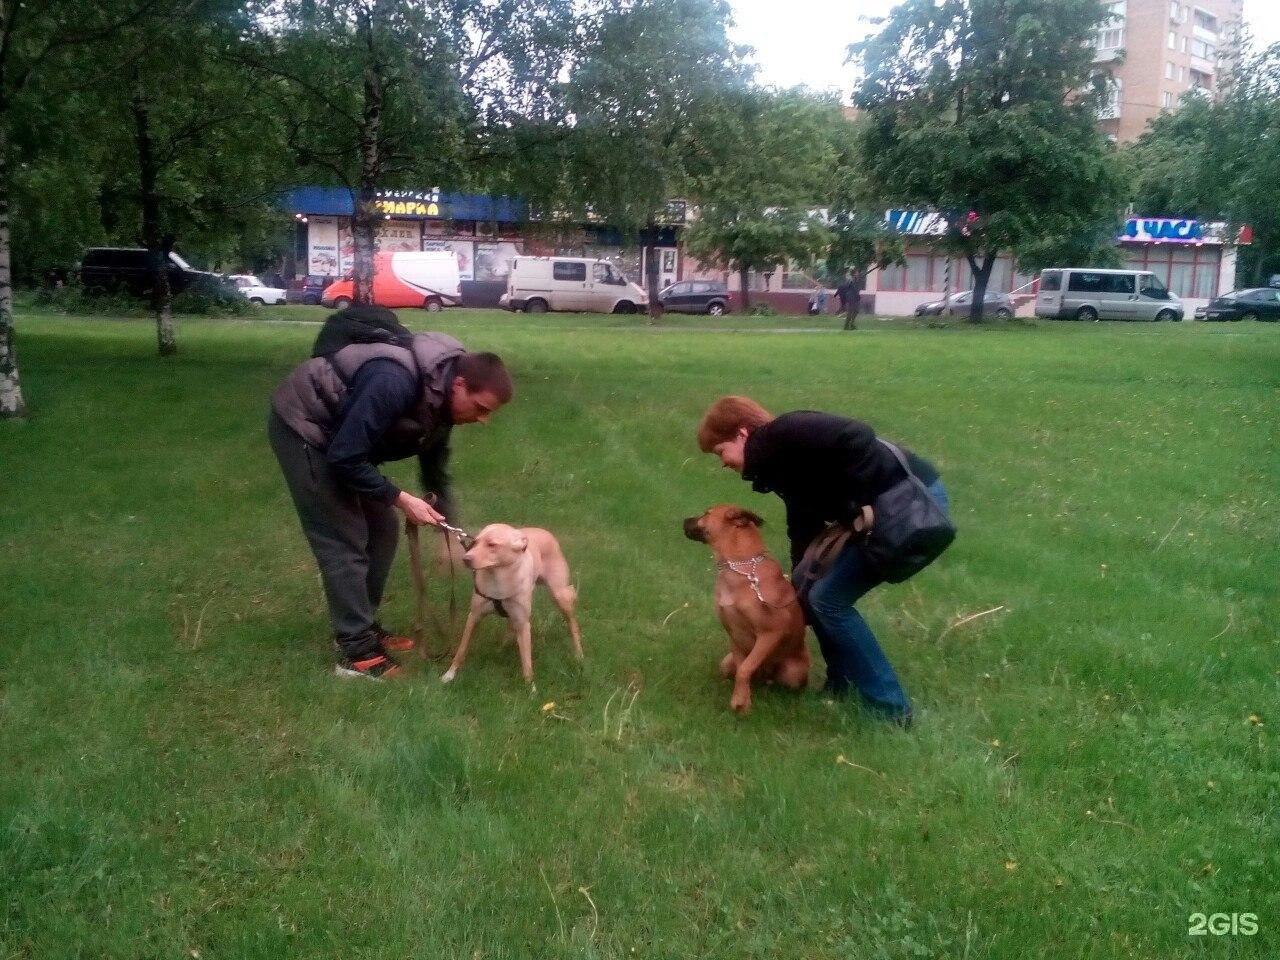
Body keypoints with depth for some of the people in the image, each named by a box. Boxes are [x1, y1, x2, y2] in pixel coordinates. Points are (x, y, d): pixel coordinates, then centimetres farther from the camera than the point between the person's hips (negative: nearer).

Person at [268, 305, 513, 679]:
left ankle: (361, 627, 22)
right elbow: (345, 458, -31)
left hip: (341, 433, 9)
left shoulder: (442, 393, -7)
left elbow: (435, 467, 7)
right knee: (344, 540, -9)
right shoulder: (396, 383, -36)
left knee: (382, 529, 9)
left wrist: (450, 529, 3)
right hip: (302, 428, -9)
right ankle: (357, 653, -1)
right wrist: (400, 499, -25)